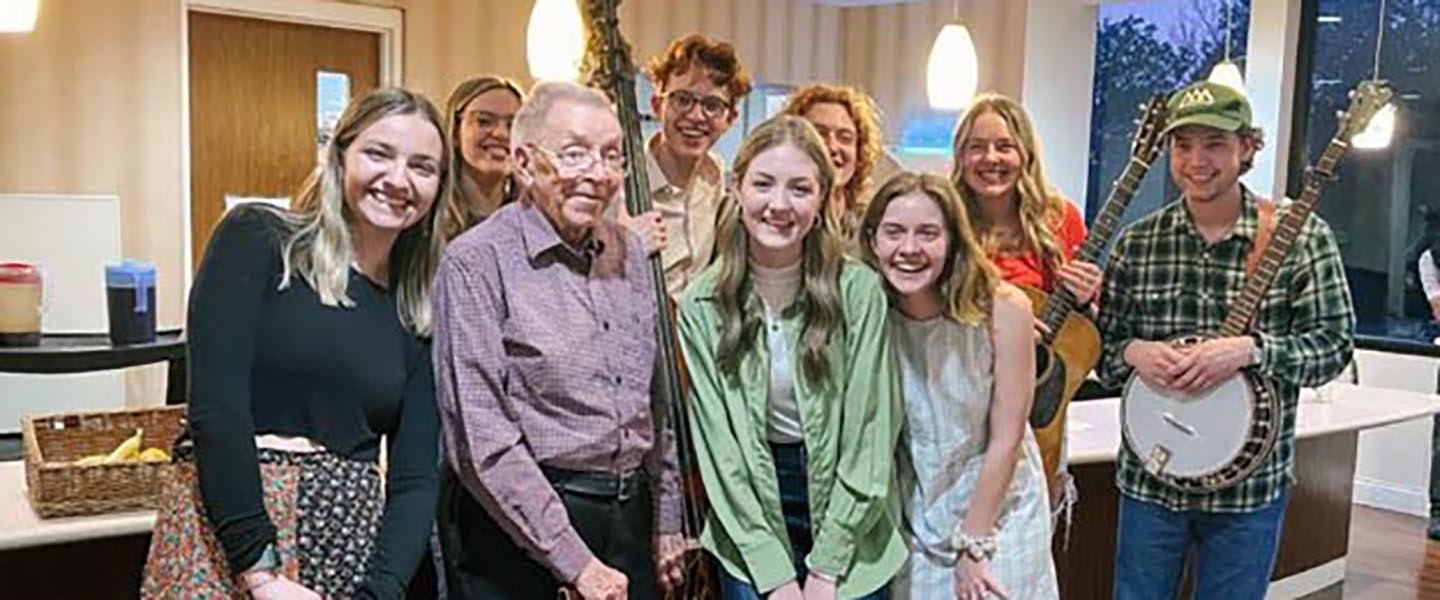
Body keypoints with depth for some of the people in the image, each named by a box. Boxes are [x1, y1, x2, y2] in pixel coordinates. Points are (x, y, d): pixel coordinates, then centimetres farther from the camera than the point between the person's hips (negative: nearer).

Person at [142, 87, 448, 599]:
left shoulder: (419, 314, 9)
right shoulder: (255, 238, -3)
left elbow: (414, 475, 3)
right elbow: (215, 406, -12)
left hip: (353, 536, 4)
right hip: (229, 529, -3)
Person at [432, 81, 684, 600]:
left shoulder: (630, 254, 7)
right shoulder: (477, 262, -13)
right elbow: (480, 442, -16)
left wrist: (667, 523, 13)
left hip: (631, 516, 6)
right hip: (522, 525, -5)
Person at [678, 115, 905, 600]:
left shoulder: (859, 291, -11)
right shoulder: (702, 305, -7)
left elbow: (871, 431, -10)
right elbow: (717, 443, -7)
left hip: (852, 531, 0)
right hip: (748, 536, 1)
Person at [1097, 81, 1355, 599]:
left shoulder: (1301, 237, -6)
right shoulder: (1137, 243, 0)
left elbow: (1334, 344, -7)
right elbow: (1101, 346, 5)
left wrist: (1250, 349, -23)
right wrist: (1133, 353, -16)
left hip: (1251, 485, -1)